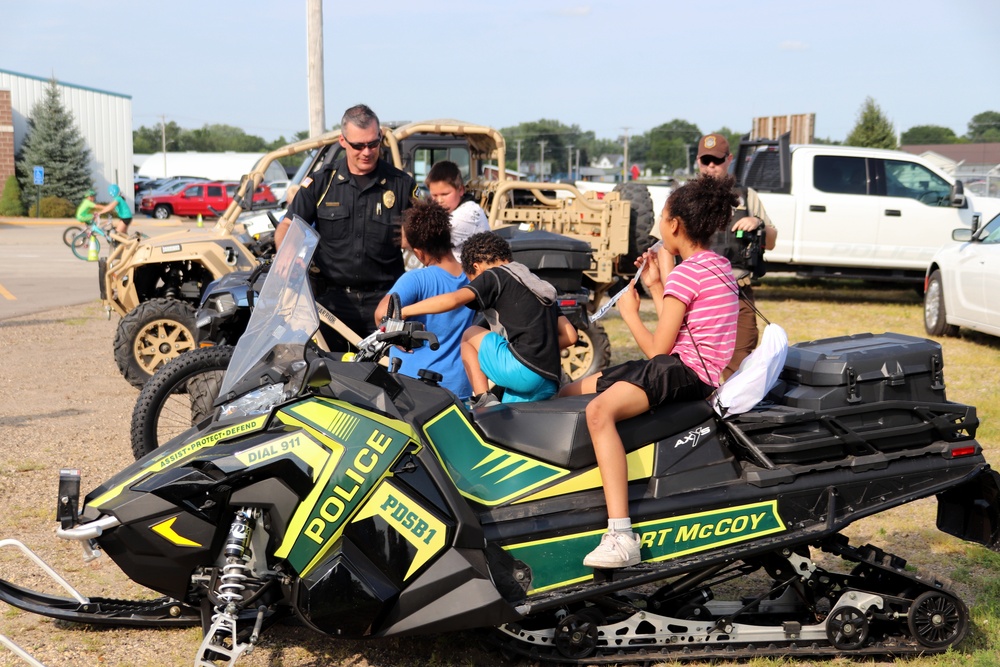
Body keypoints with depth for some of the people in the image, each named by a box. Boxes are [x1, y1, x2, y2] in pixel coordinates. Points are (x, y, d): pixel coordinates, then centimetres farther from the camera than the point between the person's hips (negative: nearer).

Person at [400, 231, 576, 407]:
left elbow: (453, 299, -14)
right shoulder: (538, 283, 26)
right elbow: (570, 336, 21)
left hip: (523, 370, -8)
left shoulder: (494, 276, 3)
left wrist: (402, 312, -9)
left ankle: (483, 400, -2)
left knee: (470, 335, 11)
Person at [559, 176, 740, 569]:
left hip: (686, 371, -11)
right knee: (567, 394, 14)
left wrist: (630, 312, 4)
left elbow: (658, 349, -11)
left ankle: (620, 536, -47)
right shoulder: (718, 265, 18)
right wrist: (656, 287, 19)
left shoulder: (686, 272, -11)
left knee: (599, 411, -37)